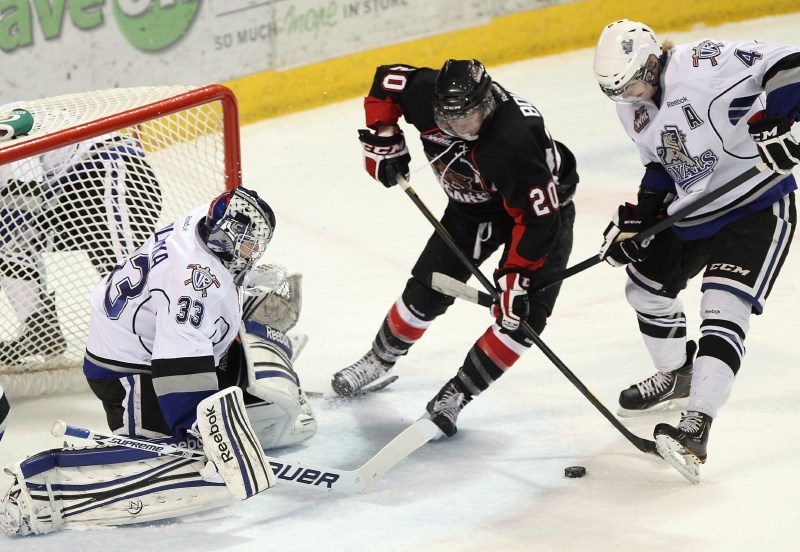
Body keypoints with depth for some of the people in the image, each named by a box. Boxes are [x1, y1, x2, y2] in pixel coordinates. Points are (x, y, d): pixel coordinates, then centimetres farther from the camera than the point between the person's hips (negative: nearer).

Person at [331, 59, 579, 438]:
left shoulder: (513, 139, -42)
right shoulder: (426, 93, -26)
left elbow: (537, 216, -37)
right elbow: (386, 80, -3)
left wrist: (514, 273, -34)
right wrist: (383, 139, -8)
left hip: (544, 205, -5)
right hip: (472, 205, 5)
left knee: (524, 315, -16)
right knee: (425, 290, 4)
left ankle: (455, 396, -3)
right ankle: (379, 361, 29)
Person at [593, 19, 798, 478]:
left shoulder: (702, 63, -23)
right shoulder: (635, 108, 3)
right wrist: (637, 217, 3)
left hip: (757, 204, -9)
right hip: (692, 214, 9)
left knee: (724, 308, -20)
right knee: (647, 282, 19)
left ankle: (696, 428, -28)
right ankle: (677, 377, 43)